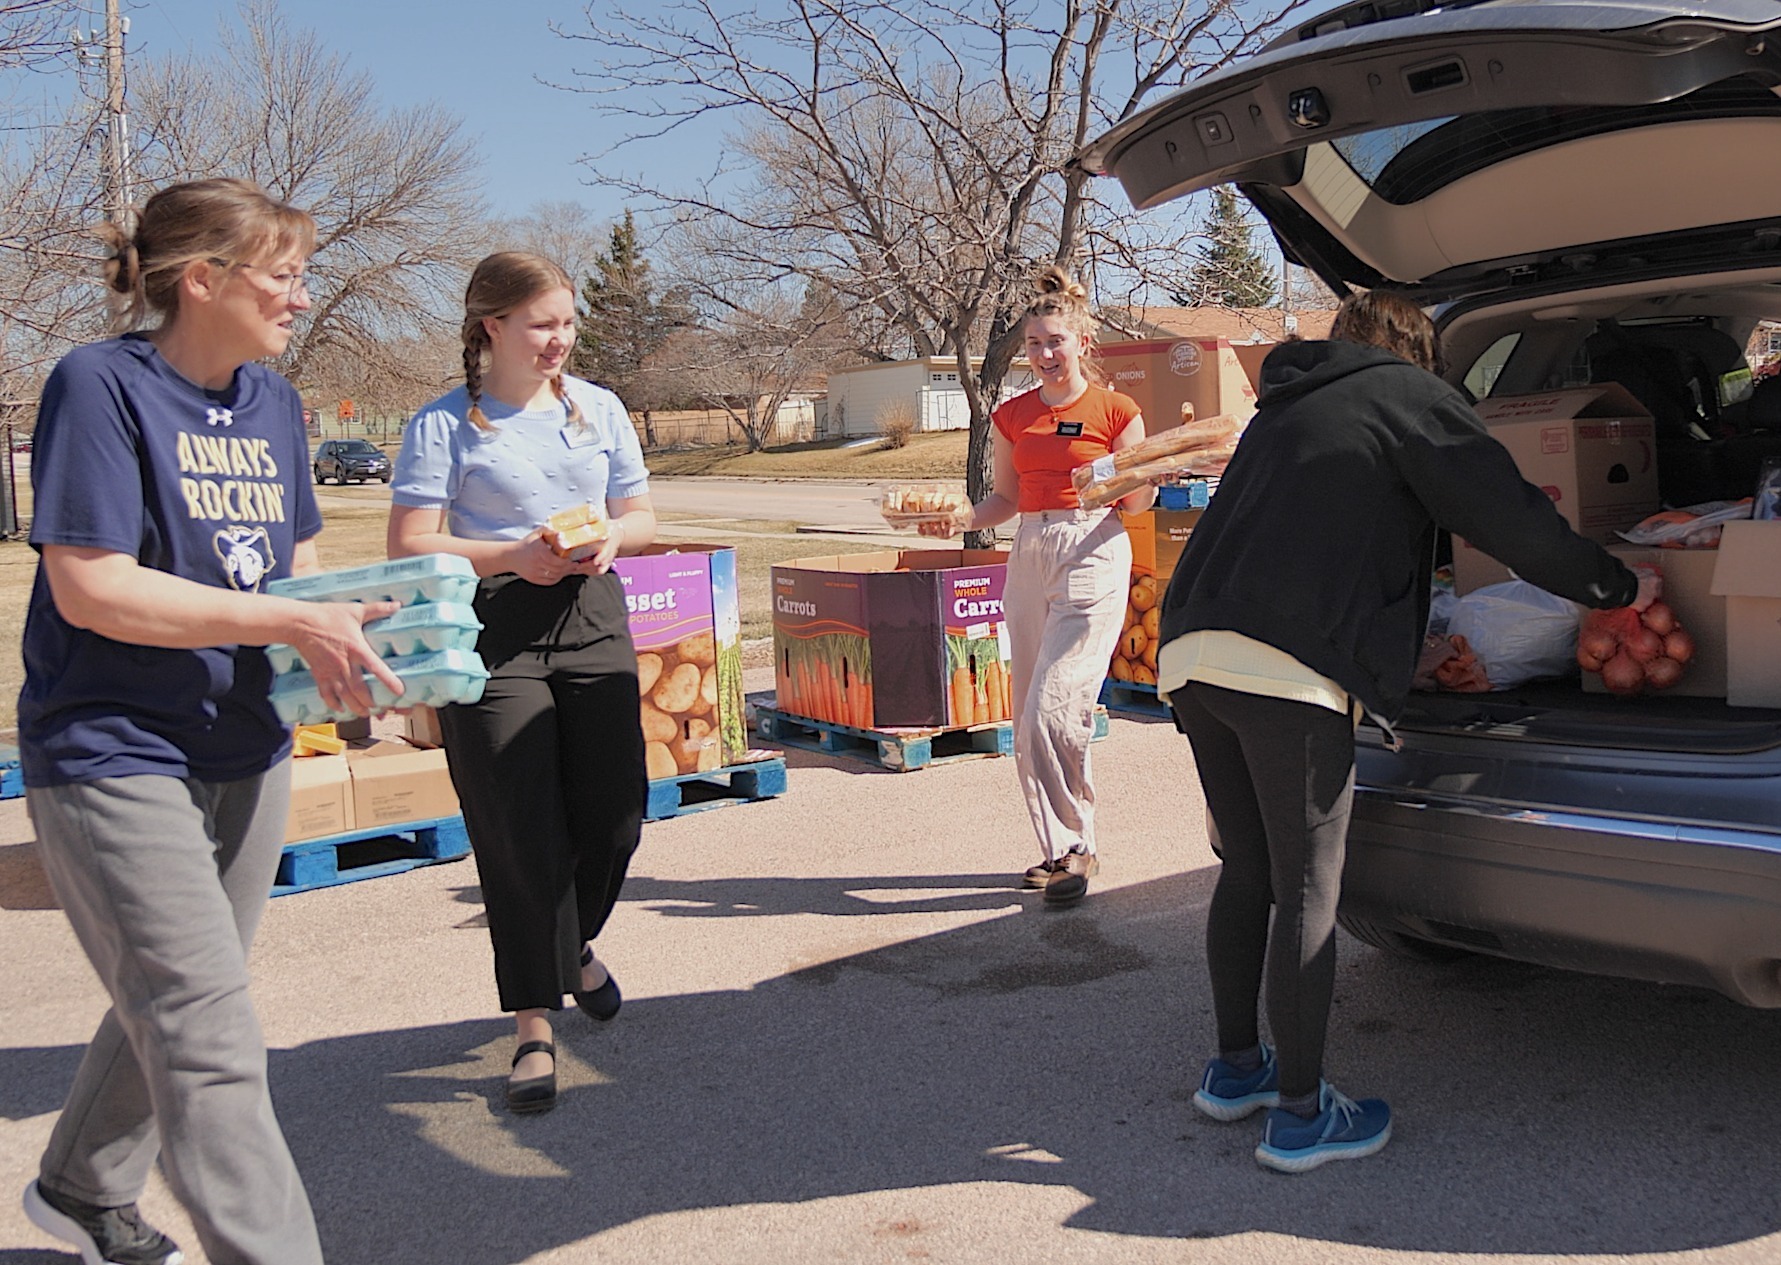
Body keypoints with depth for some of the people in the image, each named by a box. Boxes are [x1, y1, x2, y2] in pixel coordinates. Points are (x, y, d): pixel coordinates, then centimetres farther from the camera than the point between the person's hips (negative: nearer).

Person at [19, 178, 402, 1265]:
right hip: (114, 755, -8)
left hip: (244, 749, 8)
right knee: (212, 1046, -9)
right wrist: (292, 622, -22)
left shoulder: (273, 399, 8)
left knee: (172, 1006, 22)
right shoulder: (102, 384, -14)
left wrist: (338, 623, -6)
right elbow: (90, 587, -20)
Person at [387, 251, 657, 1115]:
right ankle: (534, 1027, 10)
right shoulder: (445, 425, -3)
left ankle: (574, 944, 38)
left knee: (614, 813, 5)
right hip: (491, 630, -4)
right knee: (522, 832, -3)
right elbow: (410, 546, -7)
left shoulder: (599, 410, 11)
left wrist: (612, 539, -6)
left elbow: (641, 515, 17)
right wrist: (510, 555, -20)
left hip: (592, 617, 4)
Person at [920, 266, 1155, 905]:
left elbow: (1137, 502, 3)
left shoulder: (1116, 410, 0)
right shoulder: (1012, 416, 13)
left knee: (1051, 710, -15)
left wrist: (1146, 479, -19)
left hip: (1094, 553, -5)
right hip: (1028, 555, 6)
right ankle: (1057, 849, 19)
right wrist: (961, 519, -1)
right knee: (1027, 720, 6)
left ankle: (1077, 844, -1)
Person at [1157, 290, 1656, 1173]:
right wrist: (1617, 587, 18)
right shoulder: (1407, 396, 8)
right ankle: (1299, 1115, 6)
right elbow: (1512, 520, 5)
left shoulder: (1287, 407, 29)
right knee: (1307, 890, 0)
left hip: (1193, 655, 8)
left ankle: (1235, 1068, 27)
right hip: (1288, 669, -7)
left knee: (1248, 871, 18)